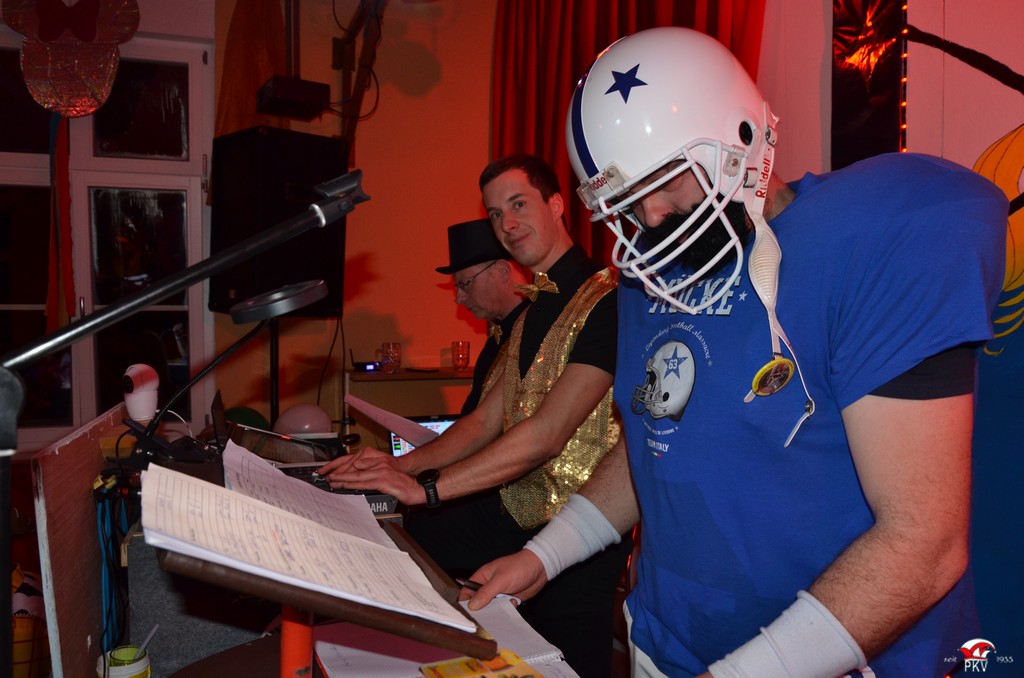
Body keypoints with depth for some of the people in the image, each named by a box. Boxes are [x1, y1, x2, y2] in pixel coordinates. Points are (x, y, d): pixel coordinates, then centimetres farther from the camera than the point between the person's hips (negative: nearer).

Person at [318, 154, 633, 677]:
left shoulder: (606, 300, -18)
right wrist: (402, 465, -5)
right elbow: (486, 422, 9)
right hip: (517, 511, 8)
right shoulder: (533, 310, 13)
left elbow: (547, 434, -25)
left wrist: (427, 487, -25)